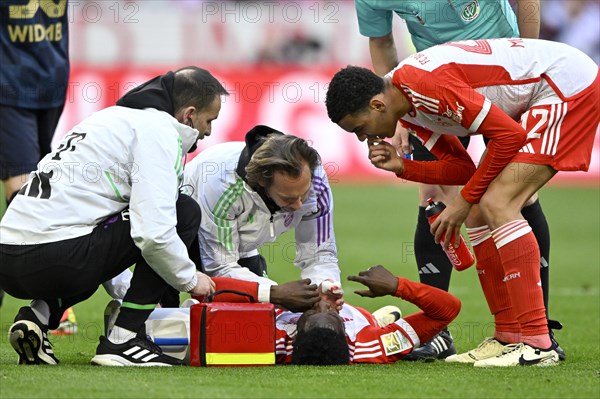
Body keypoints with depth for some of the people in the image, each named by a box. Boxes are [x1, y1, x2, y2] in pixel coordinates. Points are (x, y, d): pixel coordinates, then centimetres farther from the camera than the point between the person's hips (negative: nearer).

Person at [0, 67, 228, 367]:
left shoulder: (116, 117, 26)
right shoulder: (157, 129, -3)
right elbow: (153, 233, -15)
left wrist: (123, 298, 38)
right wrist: (190, 279, 5)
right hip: (57, 260, -9)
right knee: (185, 212, 0)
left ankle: (39, 314, 10)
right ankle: (123, 340, -1)